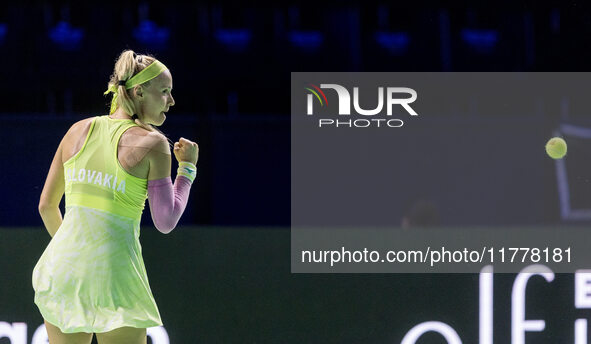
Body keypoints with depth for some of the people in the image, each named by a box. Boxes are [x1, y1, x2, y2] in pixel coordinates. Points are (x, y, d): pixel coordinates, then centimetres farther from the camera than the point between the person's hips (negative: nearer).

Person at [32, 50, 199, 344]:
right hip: (113, 274, -5)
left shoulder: (79, 130, 9)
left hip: (61, 269, 5)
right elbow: (166, 222, -7)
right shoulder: (152, 143, -6)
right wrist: (187, 167, 6)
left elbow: (46, 206, 14)